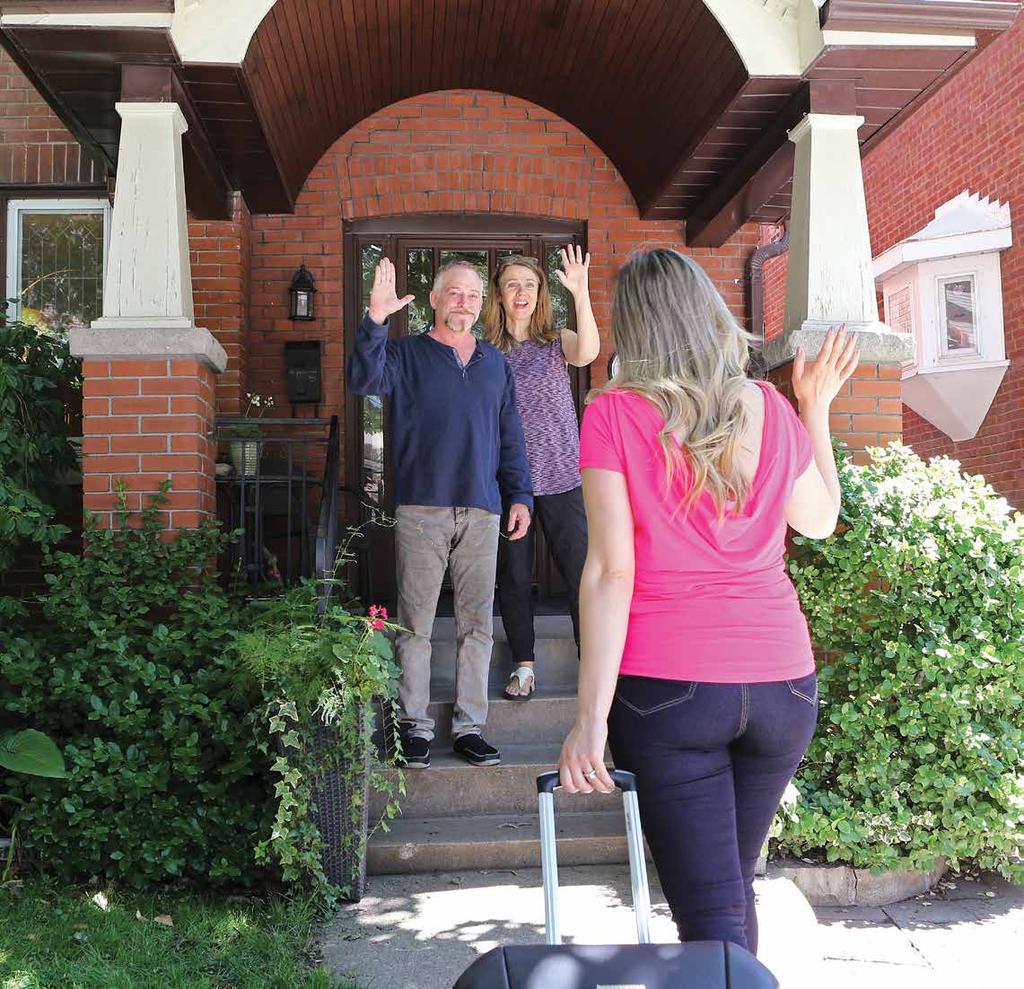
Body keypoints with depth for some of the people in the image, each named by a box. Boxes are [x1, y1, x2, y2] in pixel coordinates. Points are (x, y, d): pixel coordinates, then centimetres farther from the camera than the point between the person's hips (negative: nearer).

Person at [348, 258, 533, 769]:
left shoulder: (496, 364, 18)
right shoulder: (406, 353, 7)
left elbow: (511, 437, 18)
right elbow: (365, 379, -14)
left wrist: (519, 495, 9)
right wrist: (375, 320, -27)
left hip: (482, 511, 3)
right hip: (420, 509, -3)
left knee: (477, 623, 4)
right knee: (415, 624, -1)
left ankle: (469, 726, 12)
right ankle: (415, 727, 8)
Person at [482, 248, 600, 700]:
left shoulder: (556, 341, 2)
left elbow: (588, 352, -21)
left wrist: (581, 293, -34)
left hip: (561, 477, -1)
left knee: (579, 569, -1)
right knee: (513, 574, 8)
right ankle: (523, 664, 21)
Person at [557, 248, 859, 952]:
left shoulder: (614, 414, -7)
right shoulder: (771, 411, 4)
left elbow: (611, 571, -13)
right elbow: (820, 520, 20)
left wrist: (592, 718, -12)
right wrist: (817, 408, 27)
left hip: (666, 685, -4)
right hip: (781, 682, 4)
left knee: (711, 911, 2)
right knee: (734, 878, 23)